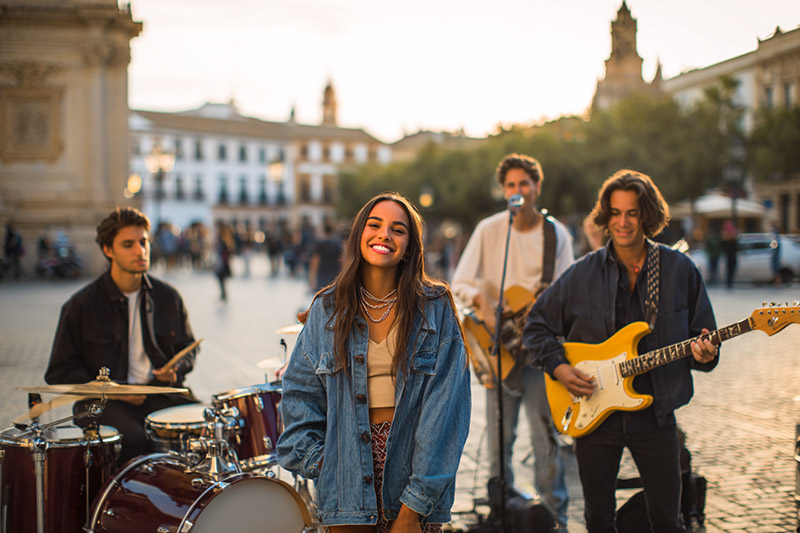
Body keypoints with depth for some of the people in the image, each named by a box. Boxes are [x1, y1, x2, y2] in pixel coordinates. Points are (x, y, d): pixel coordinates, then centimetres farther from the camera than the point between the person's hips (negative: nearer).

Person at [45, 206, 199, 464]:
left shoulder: (168, 297, 9)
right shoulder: (81, 306, -2)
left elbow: (187, 348, 22)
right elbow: (59, 372, 1)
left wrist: (176, 370, -3)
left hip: (161, 393, 4)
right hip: (103, 403, -3)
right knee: (134, 440, -34)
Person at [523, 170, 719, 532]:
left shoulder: (679, 270, 0)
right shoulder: (583, 274, 0)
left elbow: (701, 334, 6)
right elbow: (536, 326, 8)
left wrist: (703, 354, -16)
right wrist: (558, 368, -6)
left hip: (655, 412, 0)